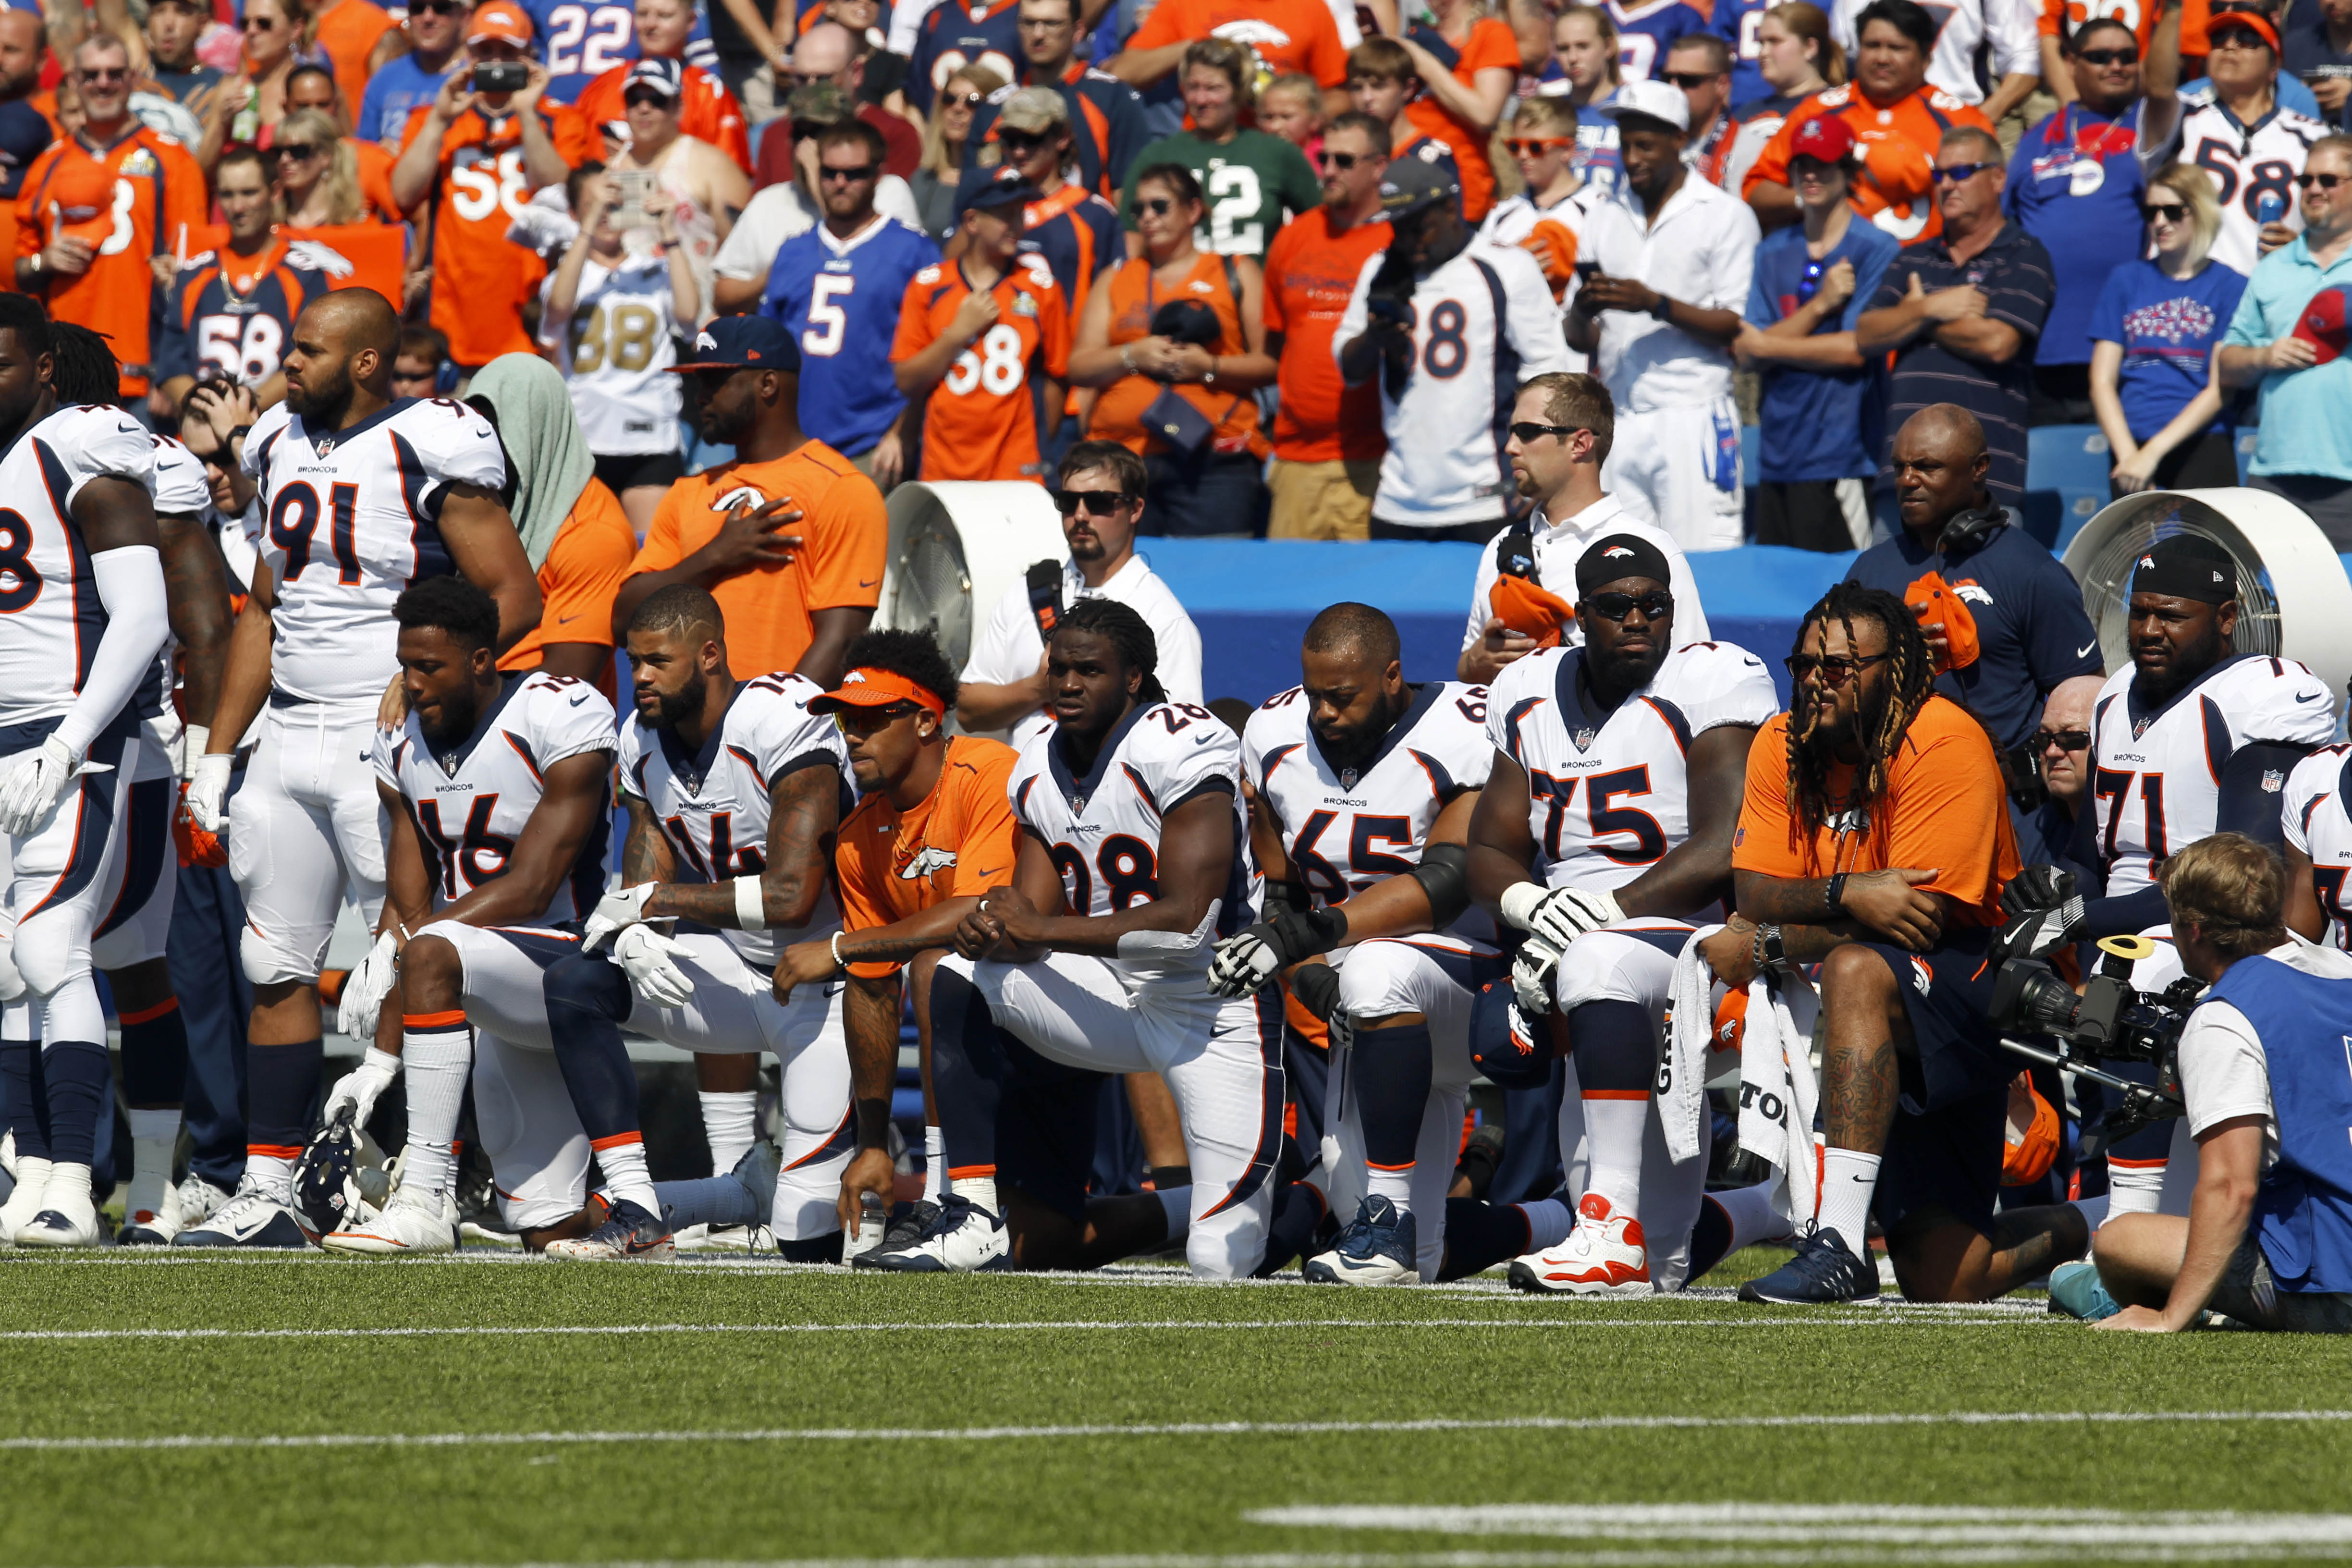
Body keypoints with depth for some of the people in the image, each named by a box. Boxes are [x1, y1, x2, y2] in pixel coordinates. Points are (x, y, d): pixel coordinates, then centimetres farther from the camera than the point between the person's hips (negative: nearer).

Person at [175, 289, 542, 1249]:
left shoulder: (430, 451, -9)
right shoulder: (281, 446, 13)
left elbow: (512, 598, -9)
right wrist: (218, 749, 18)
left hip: (390, 741, -7)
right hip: (291, 739, 7)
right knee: (277, 969, 7)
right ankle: (265, 1193, 10)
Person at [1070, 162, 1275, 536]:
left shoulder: (1237, 275, 12)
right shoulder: (1115, 280, 20)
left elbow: (1270, 363, 4)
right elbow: (1079, 367, 12)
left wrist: (1210, 367, -12)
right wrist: (1133, 357, -5)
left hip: (1213, 462, -3)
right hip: (1120, 459, 3)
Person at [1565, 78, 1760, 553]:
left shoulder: (1725, 215, 2)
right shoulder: (1605, 219, 18)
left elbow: (1736, 327, -6)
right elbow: (1577, 337, 16)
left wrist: (1656, 304, -17)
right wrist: (1583, 312, -7)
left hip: (1692, 419, -5)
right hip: (1618, 421, 5)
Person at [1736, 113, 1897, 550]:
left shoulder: (1876, 249, -2)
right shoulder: (1773, 252, 15)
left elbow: (1856, 349, -9)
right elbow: (1747, 352, 5)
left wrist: (1770, 346, 1)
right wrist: (1820, 304, -8)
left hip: (1840, 460, -6)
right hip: (1778, 456, 6)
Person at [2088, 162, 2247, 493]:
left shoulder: (2230, 287, 6)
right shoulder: (2126, 280, 14)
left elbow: (2220, 388, -1)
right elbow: (2102, 381, 9)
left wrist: (2154, 451, -9)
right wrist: (2127, 455, -5)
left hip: (2202, 450, -2)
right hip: (2131, 446, 2)